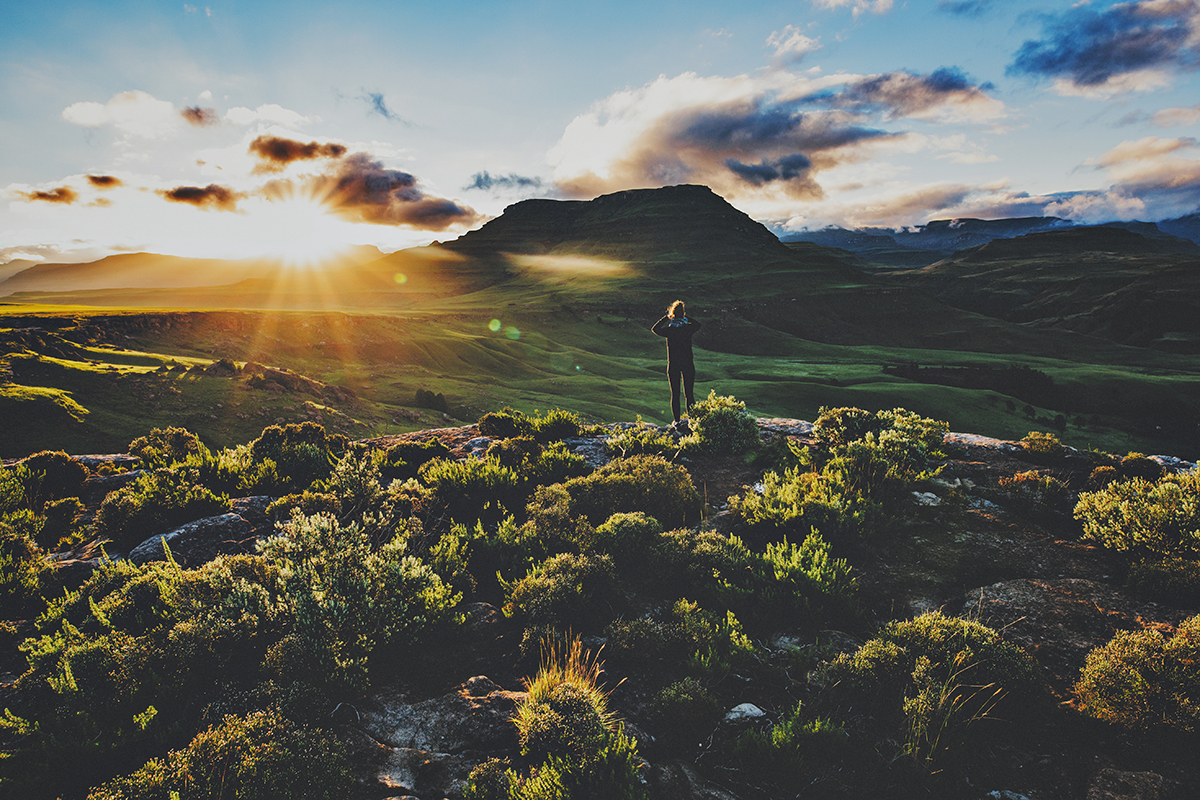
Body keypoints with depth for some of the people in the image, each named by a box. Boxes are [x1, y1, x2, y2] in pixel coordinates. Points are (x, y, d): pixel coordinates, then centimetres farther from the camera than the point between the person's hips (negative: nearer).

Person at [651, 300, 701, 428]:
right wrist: (687, 317, 13)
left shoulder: (669, 331, -11)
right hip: (688, 365, 1)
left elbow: (654, 328, 7)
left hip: (673, 365, -1)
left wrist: (666, 317, 7)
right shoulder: (689, 329, -7)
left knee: (675, 394, 7)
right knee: (689, 394, 10)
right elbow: (698, 325, 17)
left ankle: (676, 421, 10)